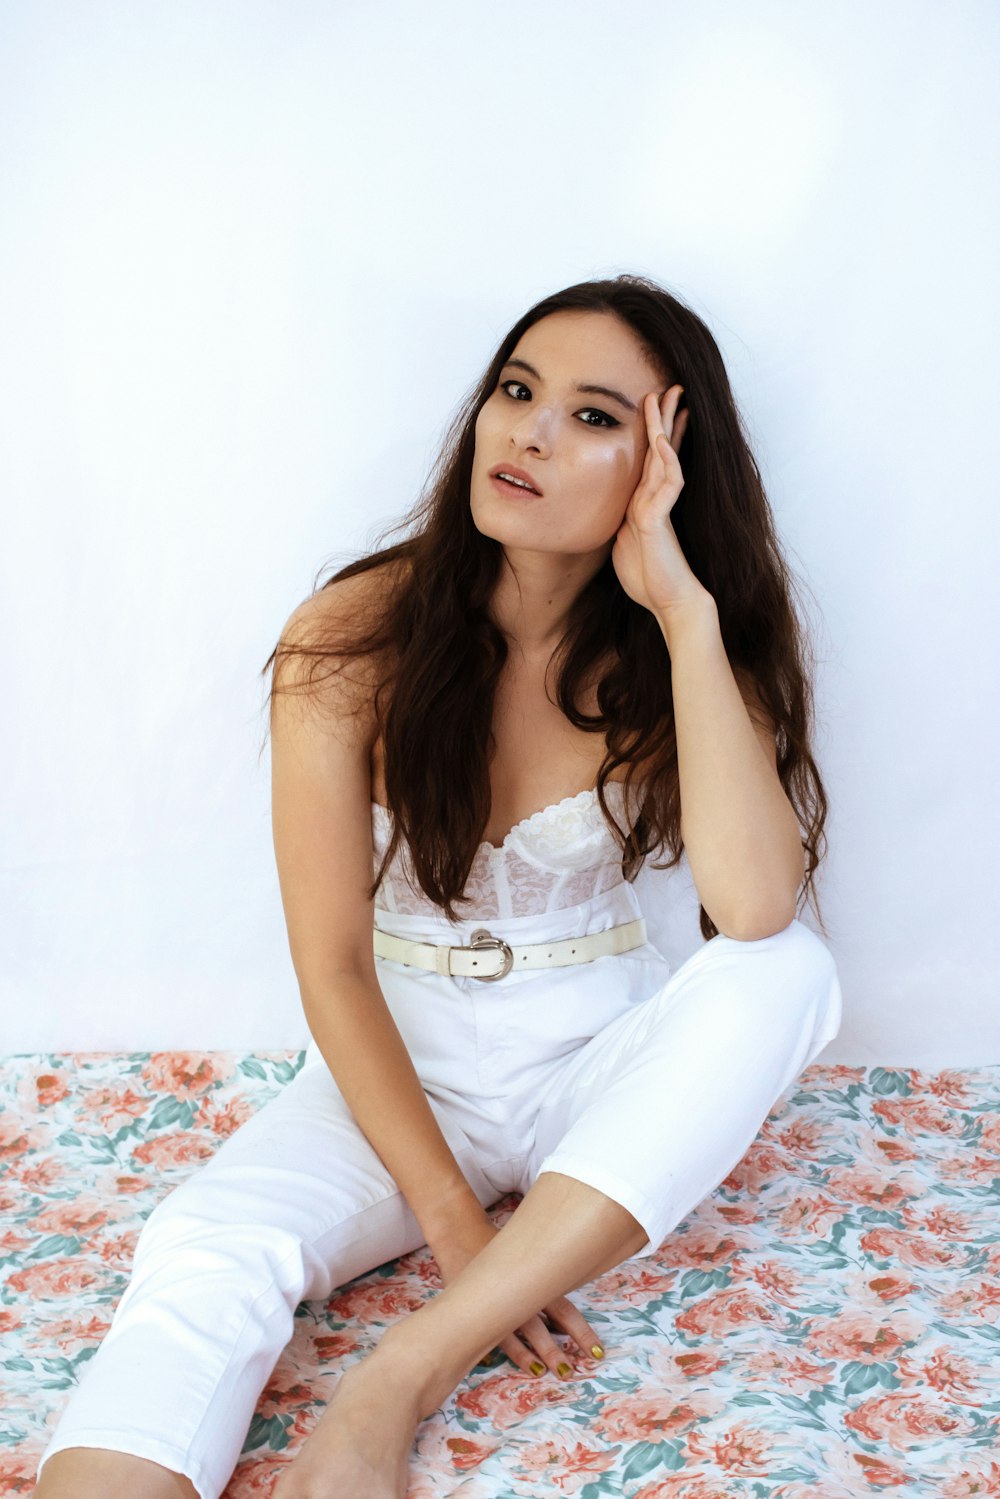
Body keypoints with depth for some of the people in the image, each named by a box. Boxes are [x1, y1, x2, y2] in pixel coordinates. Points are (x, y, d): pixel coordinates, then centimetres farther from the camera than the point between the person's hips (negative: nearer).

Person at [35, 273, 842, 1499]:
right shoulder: (354, 638, -11)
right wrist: (455, 1222, -18)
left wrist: (684, 606, -25)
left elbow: (756, 906, -27)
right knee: (203, 1257, -32)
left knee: (788, 972, -30)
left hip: (602, 1075, 2)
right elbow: (332, 966, -11)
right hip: (400, 1073, -1)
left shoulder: (675, 657, -7)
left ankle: (400, 1381, -31)